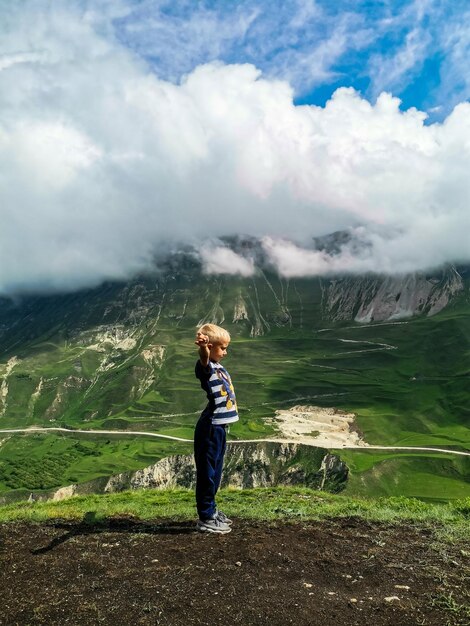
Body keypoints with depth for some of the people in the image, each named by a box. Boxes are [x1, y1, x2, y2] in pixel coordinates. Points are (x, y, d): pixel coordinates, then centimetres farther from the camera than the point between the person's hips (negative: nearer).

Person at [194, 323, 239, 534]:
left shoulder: (218, 367, 10)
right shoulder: (205, 367, -18)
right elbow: (203, 358, -41)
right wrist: (202, 346, -59)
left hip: (219, 427, 10)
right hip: (210, 428, -10)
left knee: (215, 472, 20)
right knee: (207, 473, 1)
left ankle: (211, 510, 34)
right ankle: (206, 519, 12)